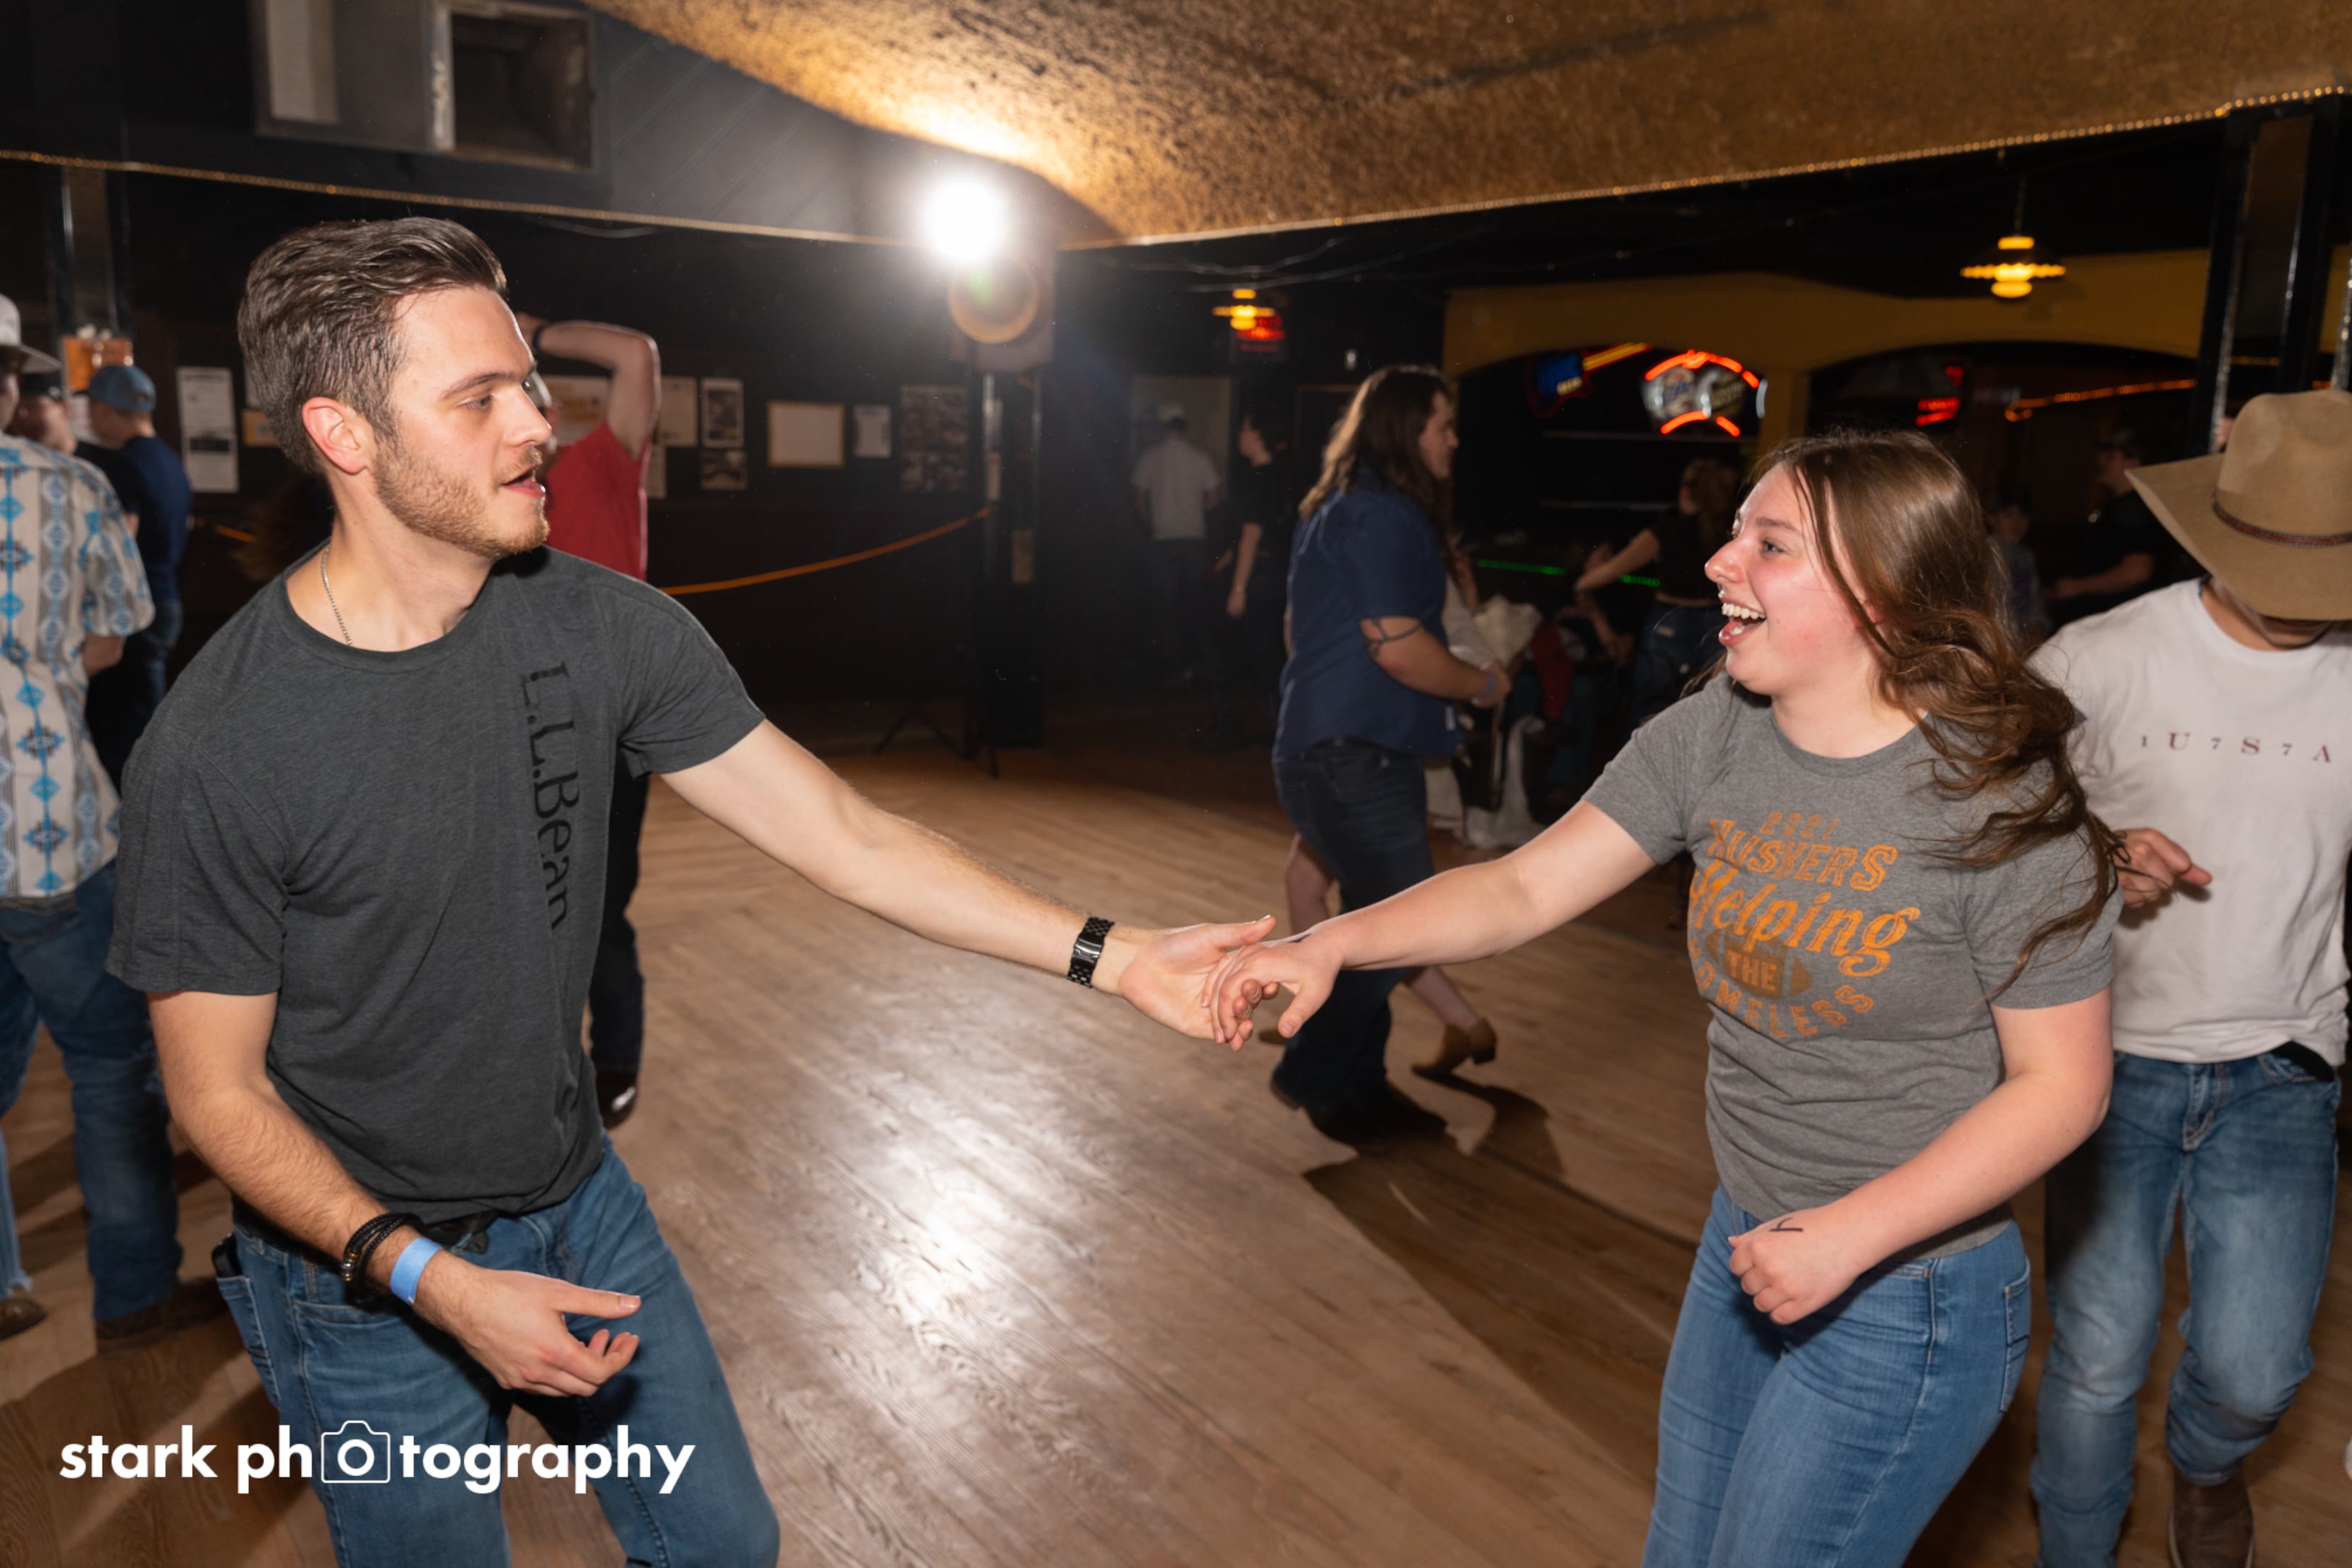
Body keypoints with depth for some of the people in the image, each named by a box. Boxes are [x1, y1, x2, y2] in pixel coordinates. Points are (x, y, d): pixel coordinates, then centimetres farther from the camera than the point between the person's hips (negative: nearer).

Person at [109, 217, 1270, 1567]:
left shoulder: (606, 628, -12)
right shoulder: (217, 749, -23)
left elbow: (845, 834, -12)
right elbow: (219, 1088, -14)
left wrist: (1110, 954, -17)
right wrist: (431, 1280, -25)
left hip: (583, 1204, 4)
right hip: (369, 1280, -4)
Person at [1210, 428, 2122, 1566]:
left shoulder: (2006, 808, -21)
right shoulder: (1713, 733, -7)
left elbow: (2062, 1083, -15)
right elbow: (1526, 887, -8)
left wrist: (1851, 1236, -23)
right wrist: (1334, 942, -22)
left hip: (1906, 1293, -5)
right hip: (1746, 1239, 6)